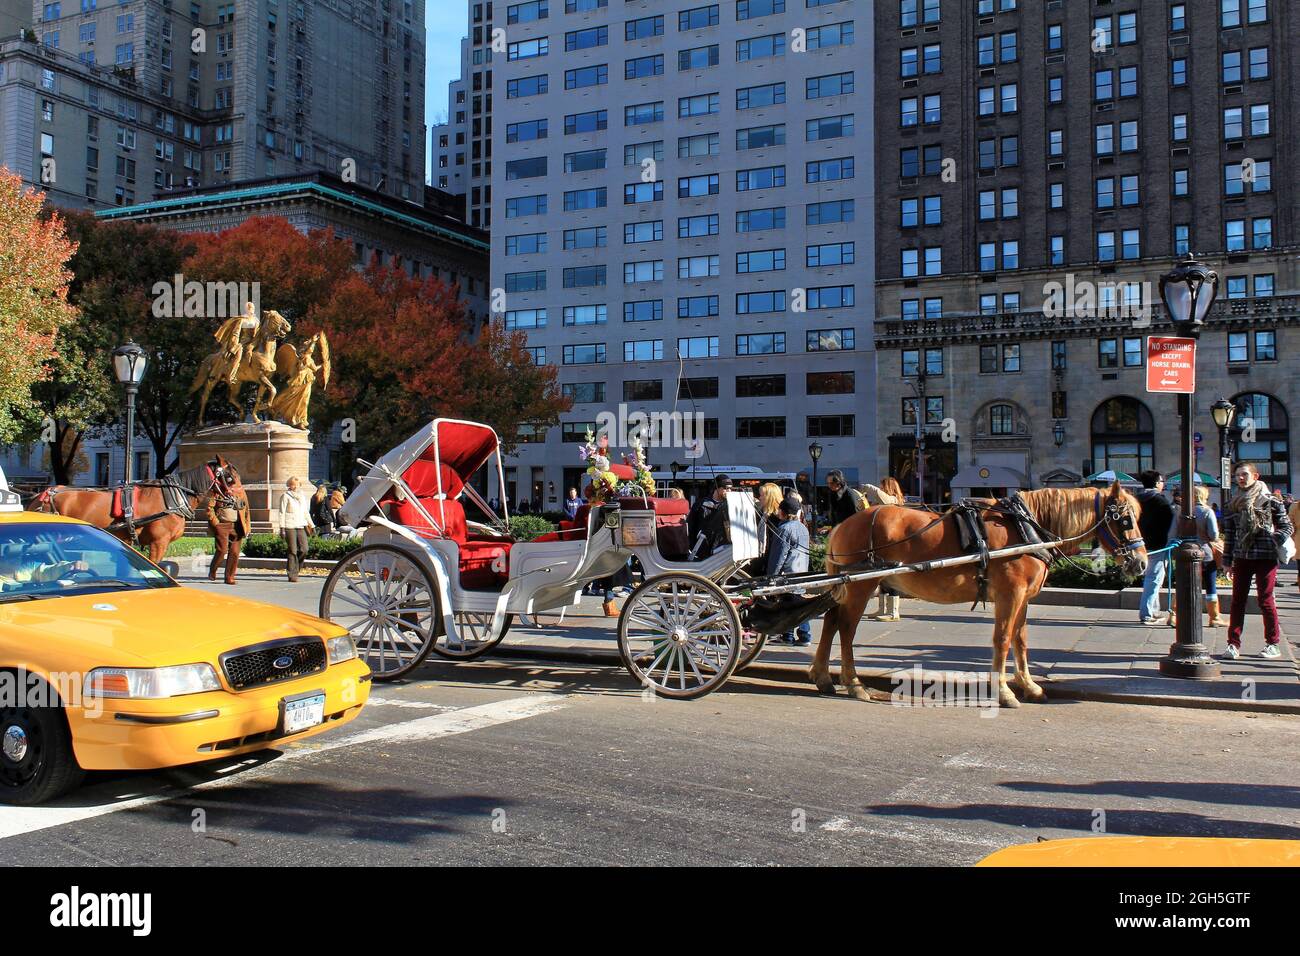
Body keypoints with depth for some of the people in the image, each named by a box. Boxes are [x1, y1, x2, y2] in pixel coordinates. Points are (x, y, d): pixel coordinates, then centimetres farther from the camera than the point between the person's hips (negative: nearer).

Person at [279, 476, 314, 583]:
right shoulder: (285, 496, 2)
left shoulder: (303, 495, 19)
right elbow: (282, 512, -2)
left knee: (304, 550, -5)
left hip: (301, 526, 5)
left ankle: (293, 568, 14)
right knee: (293, 551, -7)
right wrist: (282, 528, -9)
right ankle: (292, 575, -2)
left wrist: (311, 525, 20)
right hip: (290, 526, -5)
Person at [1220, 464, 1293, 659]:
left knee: (1266, 600, 1)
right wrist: (1228, 561, 10)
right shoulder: (1233, 505, 10)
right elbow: (1229, 534, 12)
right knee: (1237, 600, 1)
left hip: (1265, 557, -4)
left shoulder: (1269, 501, -1)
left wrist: (1276, 539, -15)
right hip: (1241, 558, 4)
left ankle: (1273, 644, 13)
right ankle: (1233, 644, 4)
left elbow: (1287, 526, 3)